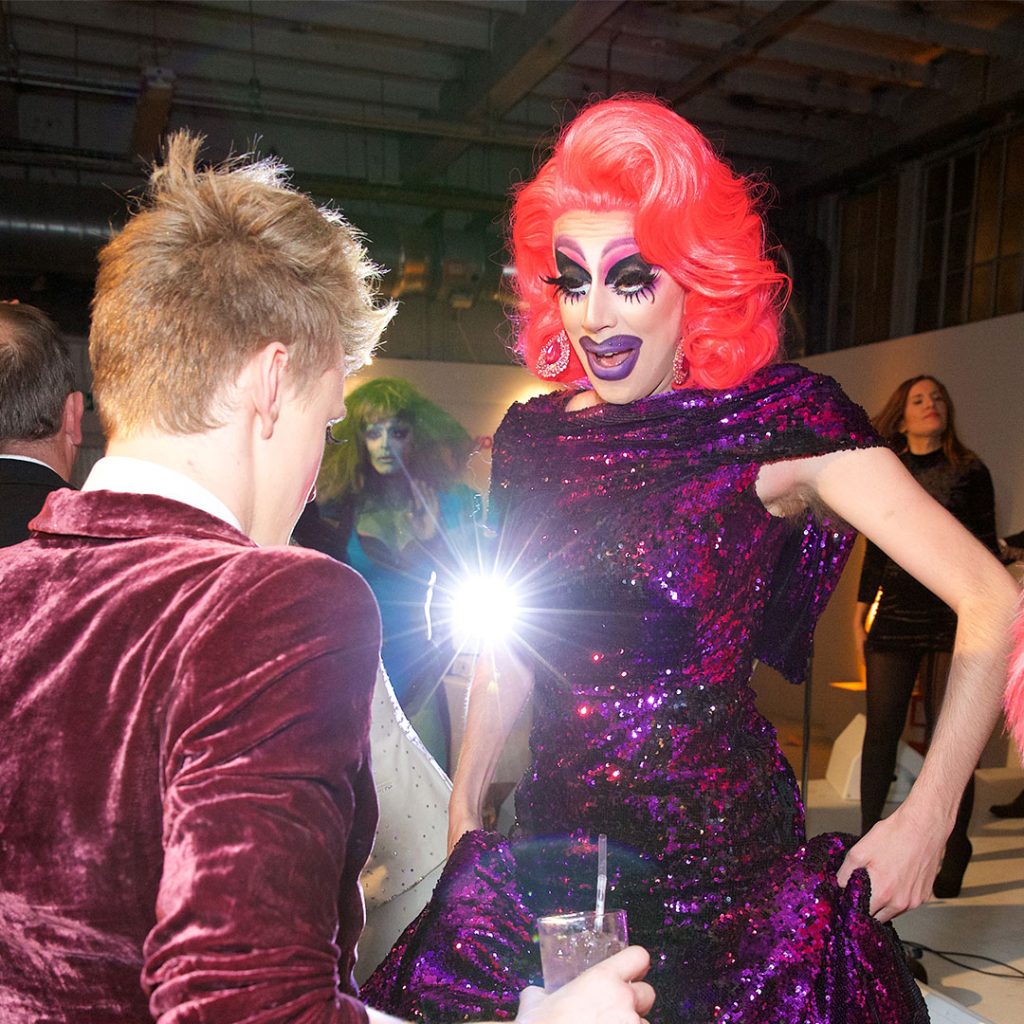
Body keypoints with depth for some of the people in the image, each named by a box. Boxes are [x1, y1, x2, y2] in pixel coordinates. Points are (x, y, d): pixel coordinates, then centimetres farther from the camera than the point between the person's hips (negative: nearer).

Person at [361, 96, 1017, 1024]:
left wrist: (924, 820, -11)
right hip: (549, 853, 4)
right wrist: (462, 811, 15)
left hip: (721, 855, -4)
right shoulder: (532, 435, 2)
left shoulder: (778, 420, -12)